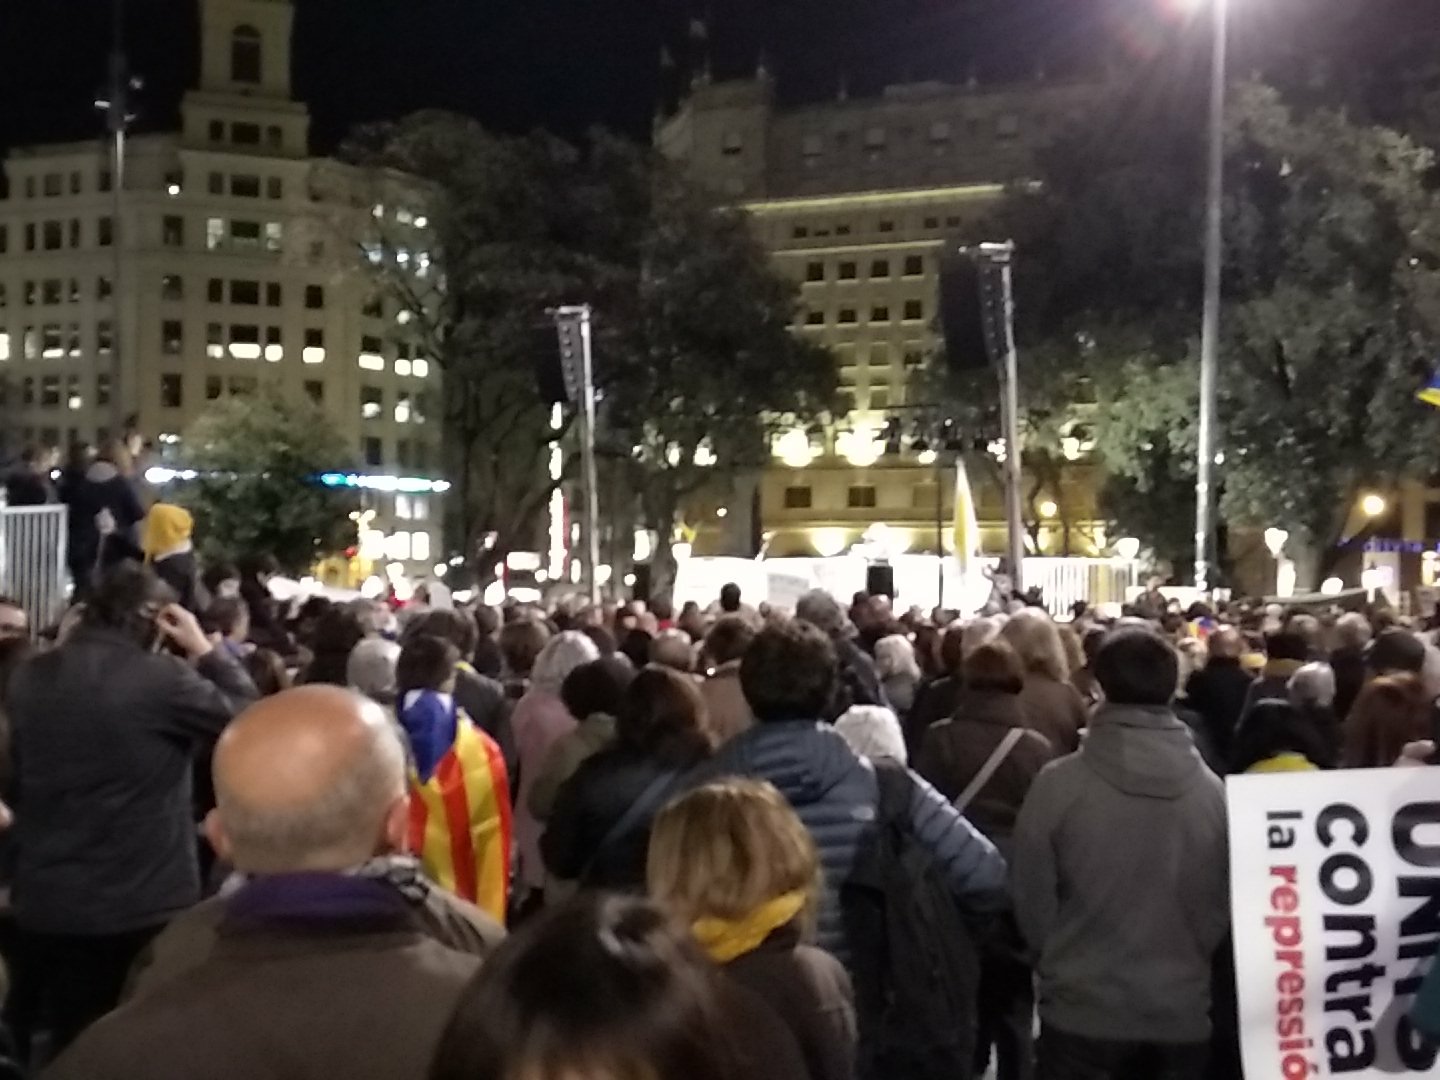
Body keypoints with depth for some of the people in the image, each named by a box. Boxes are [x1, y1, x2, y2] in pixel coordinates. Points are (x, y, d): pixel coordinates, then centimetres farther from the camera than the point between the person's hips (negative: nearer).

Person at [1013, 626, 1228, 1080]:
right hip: (1183, 1015, 2)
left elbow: (1032, 901, -5)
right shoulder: (1212, 791, -9)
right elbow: (1225, 906, 2)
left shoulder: (1058, 784, -15)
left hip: (1083, 1013, -2)